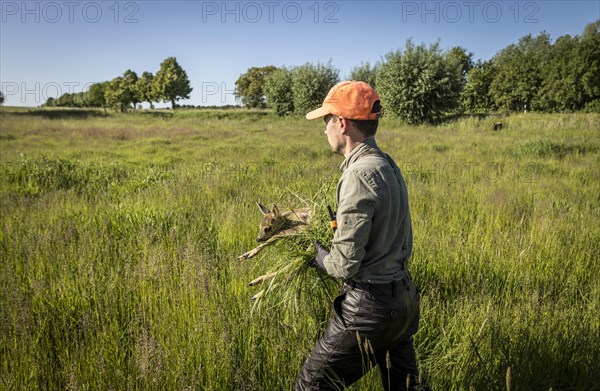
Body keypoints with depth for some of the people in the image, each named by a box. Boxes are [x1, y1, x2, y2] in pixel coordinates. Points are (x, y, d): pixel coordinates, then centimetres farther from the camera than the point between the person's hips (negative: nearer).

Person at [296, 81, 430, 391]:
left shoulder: (360, 175, -23)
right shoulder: (388, 165, 6)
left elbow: (345, 265, -23)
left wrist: (320, 258, -3)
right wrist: (337, 221, 14)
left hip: (370, 307, -9)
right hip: (403, 298, 9)